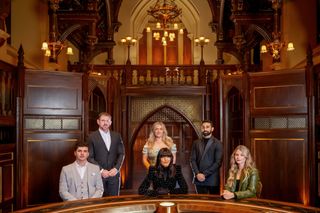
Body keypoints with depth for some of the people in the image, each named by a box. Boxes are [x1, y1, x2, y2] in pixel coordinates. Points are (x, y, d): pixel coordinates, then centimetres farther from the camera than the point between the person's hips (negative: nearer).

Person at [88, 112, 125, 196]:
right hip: (98, 174, -2)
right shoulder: (92, 137, -2)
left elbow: (121, 154, 7)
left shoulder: (117, 136, 8)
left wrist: (116, 168, -6)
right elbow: (90, 157, -4)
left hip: (114, 173, 3)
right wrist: (101, 170, -12)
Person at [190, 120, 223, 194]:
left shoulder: (217, 143, -2)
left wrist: (205, 174, -13)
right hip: (199, 179, 3)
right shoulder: (196, 143, 10)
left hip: (212, 179, -3)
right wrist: (197, 174, -9)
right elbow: (192, 160, 6)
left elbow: (218, 162, -9)